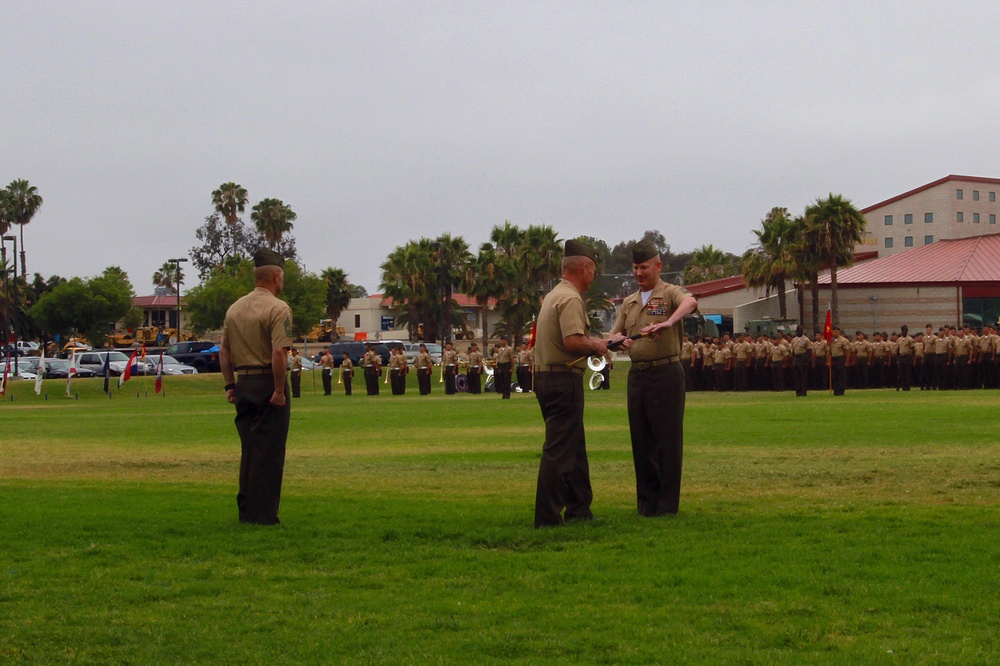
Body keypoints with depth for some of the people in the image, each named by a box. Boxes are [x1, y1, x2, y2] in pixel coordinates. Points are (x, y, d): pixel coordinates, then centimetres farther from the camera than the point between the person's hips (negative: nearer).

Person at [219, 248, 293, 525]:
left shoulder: (234, 308, 11)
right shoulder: (278, 309, -11)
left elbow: (224, 351, 14)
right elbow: (279, 352, -21)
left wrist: (230, 385, 18)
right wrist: (280, 390, -17)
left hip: (243, 385, 7)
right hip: (268, 384, -7)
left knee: (249, 449, 15)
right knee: (268, 451, -2)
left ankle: (245, 511, 17)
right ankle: (262, 513, -2)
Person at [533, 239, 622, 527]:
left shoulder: (553, 296, 17)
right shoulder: (570, 299, -15)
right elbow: (573, 341, -26)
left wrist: (594, 343, 16)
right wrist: (596, 346, -9)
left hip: (546, 376, 10)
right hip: (564, 380, -10)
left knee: (574, 447, 17)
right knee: (559, 449, -8)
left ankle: (579, 509, 24)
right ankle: (547, 517, -8)